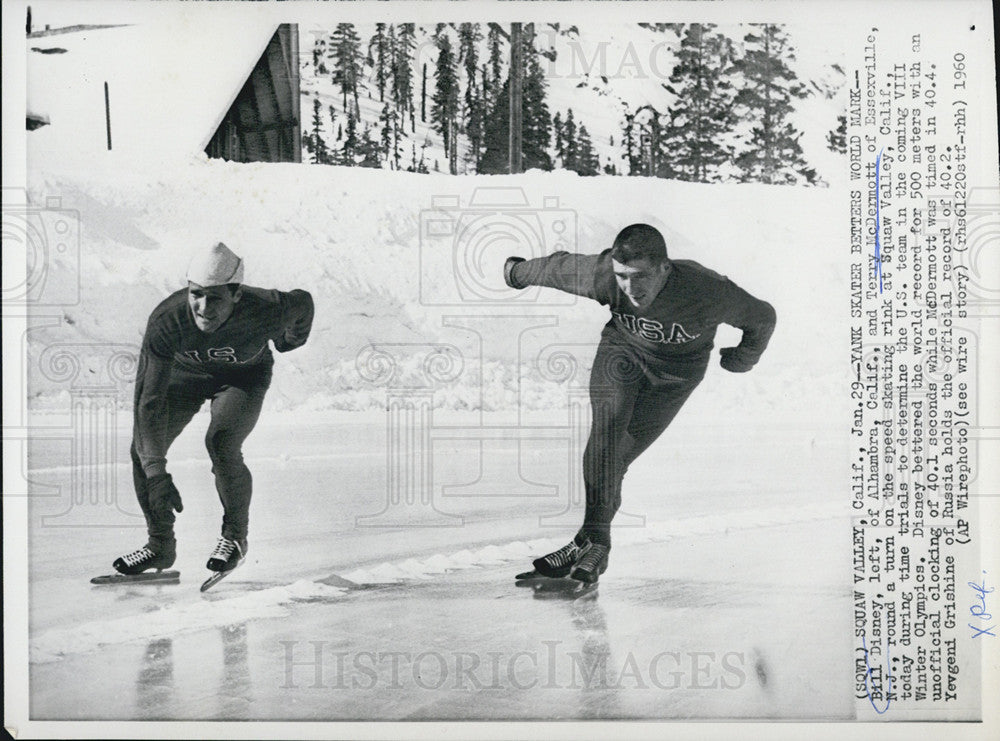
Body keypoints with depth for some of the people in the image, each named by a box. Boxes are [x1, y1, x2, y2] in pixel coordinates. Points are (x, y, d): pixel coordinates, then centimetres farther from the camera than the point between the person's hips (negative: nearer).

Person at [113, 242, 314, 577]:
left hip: (245, 376, -2)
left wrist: (291, 340, 11)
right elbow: (149, 398, -37)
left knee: (221, 445, -25)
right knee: (143, 448, -10)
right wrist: (157, 473, -43)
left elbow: (302, 303, -12)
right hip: (184, 373, 2)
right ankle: (161, 544, 10)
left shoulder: (266, 311, -37)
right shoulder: (166, 319, -37)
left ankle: (235, 536, 1)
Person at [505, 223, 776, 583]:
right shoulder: (600, 274, -30)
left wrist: (740, 361, 2)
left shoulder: (706, 291, -35)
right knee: (606, 428, -21)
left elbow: (762, 317, -16)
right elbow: (557, 267, -8)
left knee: (620, 454, -11)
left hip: (677, 370, -1)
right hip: (623, 346, 2)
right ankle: (596, 537, -18)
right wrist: (515, 272, 10)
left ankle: (592, 542, -1)